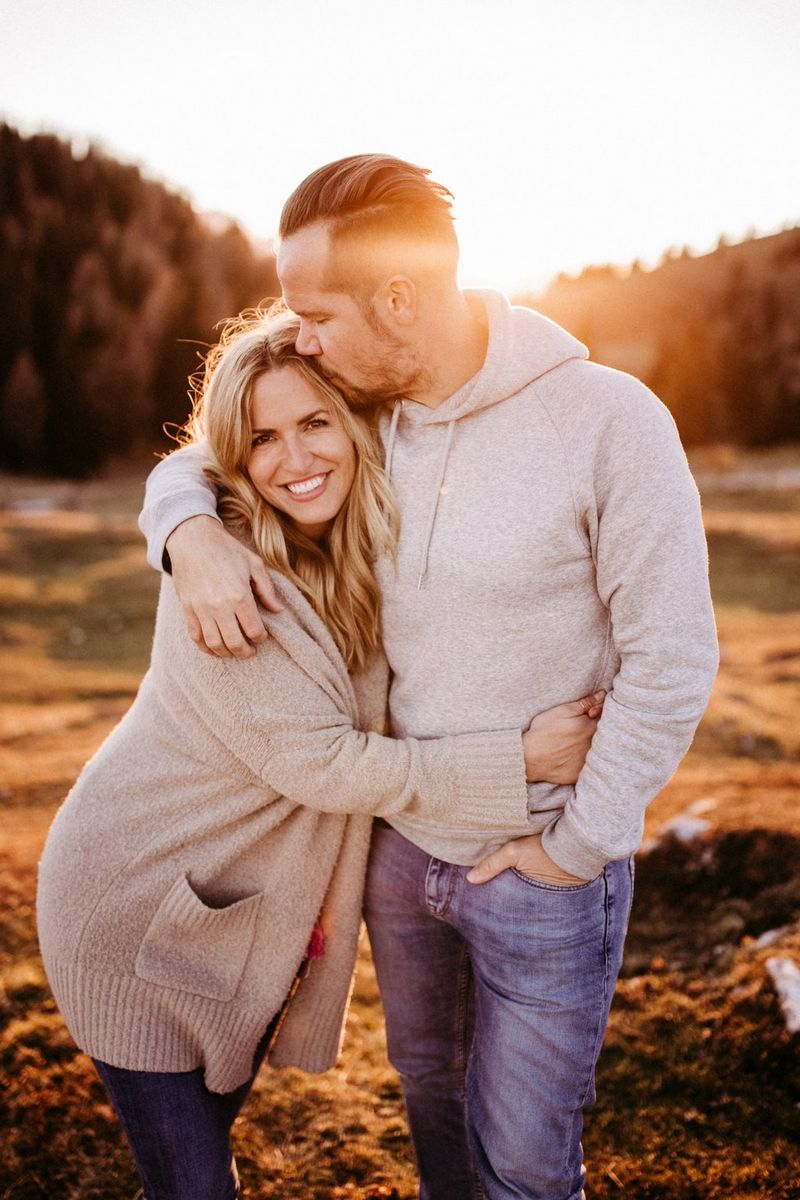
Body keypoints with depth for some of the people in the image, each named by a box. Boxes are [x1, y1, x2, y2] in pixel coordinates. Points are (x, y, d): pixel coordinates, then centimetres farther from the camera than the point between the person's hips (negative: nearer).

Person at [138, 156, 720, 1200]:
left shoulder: (610, 421, -21)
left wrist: (574, 847, -15)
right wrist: (193, 535, -16)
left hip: (545, 870, -5)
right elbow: (190, 467, 8)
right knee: (429, 1086, 28)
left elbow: (672, 662, -19)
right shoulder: (364, 420, -5)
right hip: (401, 839, 5)